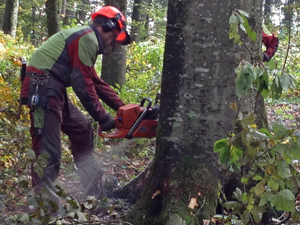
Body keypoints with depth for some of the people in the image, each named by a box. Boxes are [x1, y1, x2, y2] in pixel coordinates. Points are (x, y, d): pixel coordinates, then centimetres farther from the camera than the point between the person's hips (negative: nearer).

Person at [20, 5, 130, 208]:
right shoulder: (88, 38, -10)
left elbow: (95, 82, 26)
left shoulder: (86, 40, 23)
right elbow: (83, 85, -15)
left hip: (52, 89, 11)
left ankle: (94, 189, 26)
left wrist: (122, 107, 22)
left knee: (82, 129, 19)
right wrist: (103, 119, -8)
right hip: (42, 88, -11)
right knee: (48, 152, -11)